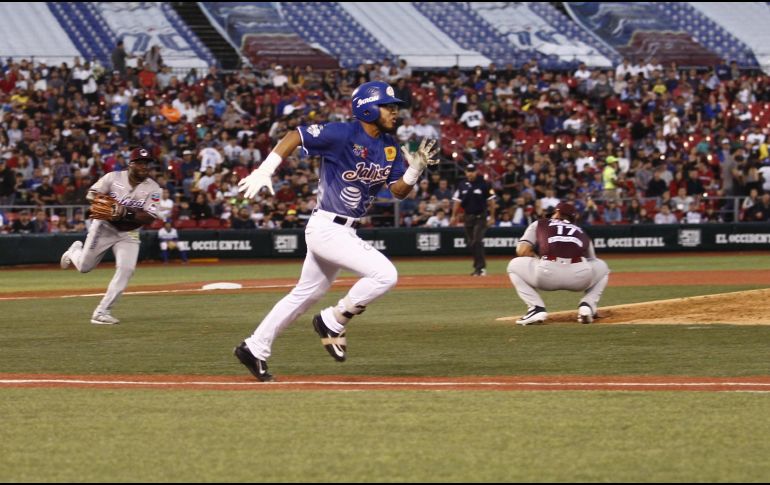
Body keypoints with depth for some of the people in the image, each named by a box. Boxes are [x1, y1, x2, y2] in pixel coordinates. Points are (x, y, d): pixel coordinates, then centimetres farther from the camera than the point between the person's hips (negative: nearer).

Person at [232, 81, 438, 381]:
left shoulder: (390, 147, 6)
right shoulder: (342, 135, -17)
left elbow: (398, 191, 6)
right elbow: (294, 136, -15)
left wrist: (416, 168, -13)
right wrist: (264, 171, -23)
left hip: (345, 231, 9)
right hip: (327, 228, -9)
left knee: (306, 295, 17)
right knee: (385, 274, -19)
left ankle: (255, 349, 27)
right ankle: (332, 323, -3)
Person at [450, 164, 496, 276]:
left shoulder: (484, 184, -5)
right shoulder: (462, 185, 7)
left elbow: (491, 201, -3)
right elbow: (457, 201, 10)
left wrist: (492, 216, -7)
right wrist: (454, 216, 3)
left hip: (480, 217, -5)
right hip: (468, 216, 5)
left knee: (477, 242, -15)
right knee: (470, 243, 8)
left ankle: (481, 268, -14)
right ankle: (478, 266, 19)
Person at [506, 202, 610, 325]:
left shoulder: (539, 225, 26)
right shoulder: (581, 233, 34)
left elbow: (522, 251, 11)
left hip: (547, 273, -2)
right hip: (579, 277, 2)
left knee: (514, 266, 28)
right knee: (602, 267, 36)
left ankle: (537, 309, 10)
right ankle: (587, 305, 13)